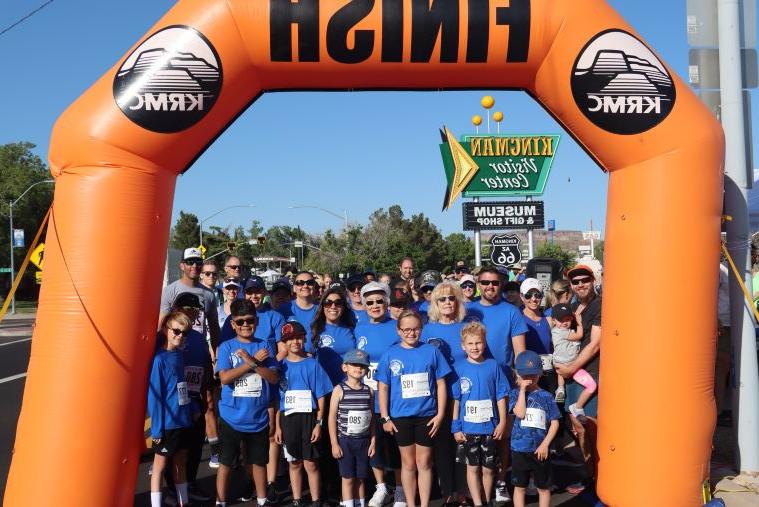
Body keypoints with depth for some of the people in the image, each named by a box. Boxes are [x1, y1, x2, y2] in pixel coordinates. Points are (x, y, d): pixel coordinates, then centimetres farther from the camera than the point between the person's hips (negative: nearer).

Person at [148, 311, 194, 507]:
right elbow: (154, 395, -15)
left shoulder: (180, 355, 5)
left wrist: (192, 411, 4)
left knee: (181, 463, 18)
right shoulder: (159, 359, -15)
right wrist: (156, 428, -16)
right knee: (160, 465, 5)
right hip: (166, 423, -7)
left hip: (183, 421, 7)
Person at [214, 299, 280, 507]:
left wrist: (252, 363, -20)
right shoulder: (226, 347, -3)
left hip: (258, 416, 2)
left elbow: (274, 378, -6)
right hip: (231, 416, -2)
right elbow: (224, 377, -16)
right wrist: (254, 361, -16)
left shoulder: (265, 346, 2)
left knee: (259, 461, 15)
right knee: (226, 462, 8)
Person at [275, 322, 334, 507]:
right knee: (294, 463, 12)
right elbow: (276, 398, 5)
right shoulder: (281, 366, 3)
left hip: (309, 418, -2)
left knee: (310, 463, 1)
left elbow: (321, 397, -1)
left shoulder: (312, 364, -1)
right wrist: (277, 426, 2)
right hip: (288, 419, 2)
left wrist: (319, 423, -8)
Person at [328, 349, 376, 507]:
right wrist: (334, 444, -9)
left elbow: (372, 418, 8)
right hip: (345, 440, -3)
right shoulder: (339, 389, -6)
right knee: (348, 478, 2)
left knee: (360, 478, 10)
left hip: (364, 441, 3)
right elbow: (332, 417, -6)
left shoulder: (369, 390, 4)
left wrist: (373, 441, 4)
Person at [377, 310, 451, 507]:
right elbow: (383, 388, 1)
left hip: (427, 415, 0)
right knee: (408, 463, 12)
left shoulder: (431, 351, -2)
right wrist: (385, 418, -3)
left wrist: (440, 414, -3)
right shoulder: (390, 354, -2)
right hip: (401, 416, 0)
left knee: (424, 463, 9)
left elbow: (441, 384, 1)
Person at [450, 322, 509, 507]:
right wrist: (456, 427, -5)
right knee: (473, 467, 7)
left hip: (490, 427, 1)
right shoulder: (459, 369, -4)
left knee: (488, 468, 11)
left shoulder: (493, 366, -2)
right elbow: (455, 400, -2)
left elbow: (500, 396, 1)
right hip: (468, 428, -1)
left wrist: (502, 422, -3)